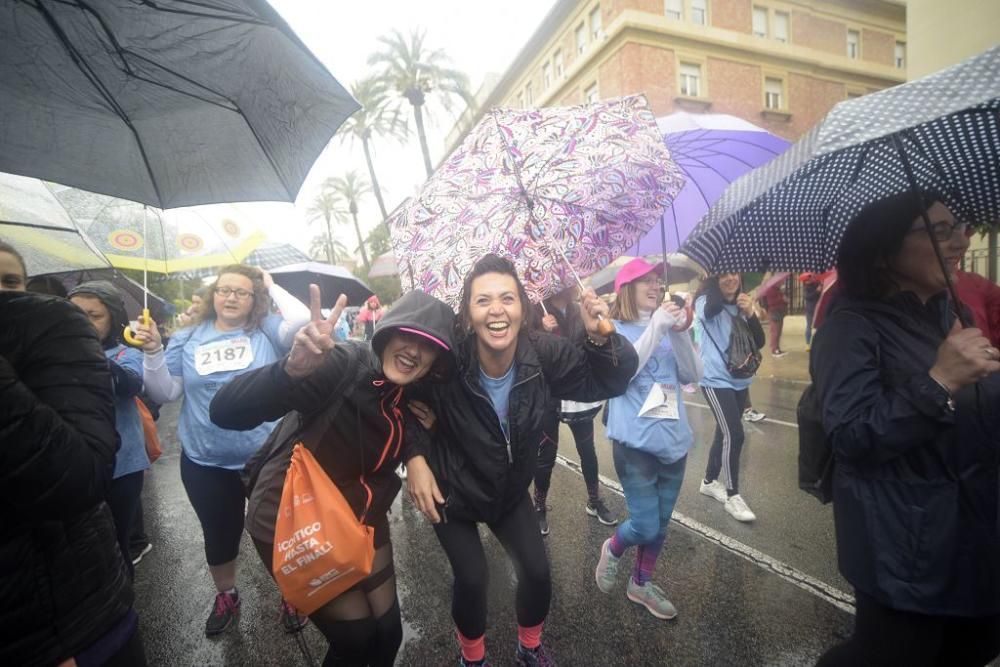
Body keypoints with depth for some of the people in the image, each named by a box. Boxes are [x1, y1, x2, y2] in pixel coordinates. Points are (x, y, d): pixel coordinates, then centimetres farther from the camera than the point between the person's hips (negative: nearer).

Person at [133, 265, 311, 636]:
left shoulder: (267, 331, -6)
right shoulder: (187, 339, 2)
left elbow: (301, 319, -26)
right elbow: (164, 394, 2)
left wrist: (272, 287, -12)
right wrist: (153, 352, -13)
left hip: (265, 458, -2)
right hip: (204, 463, 3)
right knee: (219, 534, 23)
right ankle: (225, 597, 48)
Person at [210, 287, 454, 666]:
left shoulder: (420, 394, -6)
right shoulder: (342, 364, -26)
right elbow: (226, 412, -32)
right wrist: (293, 368, -50)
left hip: (361, 520, 6)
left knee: (388, 632, 12)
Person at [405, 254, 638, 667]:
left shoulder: (543, 353, -23)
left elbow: (607, 382, -13)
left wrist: (601, 338, -32)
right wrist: (414, 458, -27)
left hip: (510, 490, 3)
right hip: (451, 492, -3)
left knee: (537, 573, 7)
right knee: (472, 580, -2)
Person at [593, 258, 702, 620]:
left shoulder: (667, 327, 7)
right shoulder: (614, 329, -5)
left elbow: (693, 375, -2)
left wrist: (680, 333, -17)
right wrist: (655, 326, -24)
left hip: (674, 439, 5)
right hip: (636, 442, -5)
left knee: (660, 524, 16)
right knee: (645, 526, -2)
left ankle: (641, 584, 39)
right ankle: (612, 549, 32)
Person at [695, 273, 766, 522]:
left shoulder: (741, 306, 6)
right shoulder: (706, 303, -10)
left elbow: (759, 342, -1)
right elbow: (711, 309, -37)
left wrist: (750, 314, -18)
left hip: (740, 380, 7)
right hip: (716, 380, -7)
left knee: (725, 432, 16)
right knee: (734, 435, -12)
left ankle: (709, 481, 34)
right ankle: (732, 496, 4)